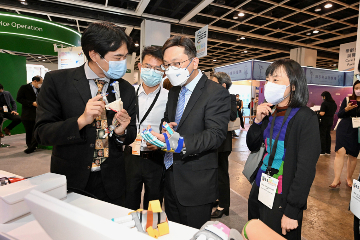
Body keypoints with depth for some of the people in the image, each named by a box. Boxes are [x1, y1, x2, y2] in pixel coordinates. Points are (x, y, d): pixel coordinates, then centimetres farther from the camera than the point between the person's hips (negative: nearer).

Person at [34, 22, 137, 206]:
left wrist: (121, 132, -18)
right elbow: (42, 132, -11)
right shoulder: (57, 81, -9)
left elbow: (130, 136, 4)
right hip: (71, 180, -1)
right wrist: (81, 121, -26)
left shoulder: (126, 89, -2)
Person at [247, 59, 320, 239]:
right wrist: (258, 121, -5)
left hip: (283, 199, -6)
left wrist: (292, 211, -18)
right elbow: (252, 146, 11)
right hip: (259, 192, 7)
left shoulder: (306, 117, -14)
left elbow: (306, 168, -17)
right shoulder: (269, 113, 4)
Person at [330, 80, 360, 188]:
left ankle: (349, 178, 25)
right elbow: (339, 115, 1)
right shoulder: (347, 99, 4)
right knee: (340, 152, -11)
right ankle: (336, 179, -7)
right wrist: (347, 109, -17)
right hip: (344, 129, -1)